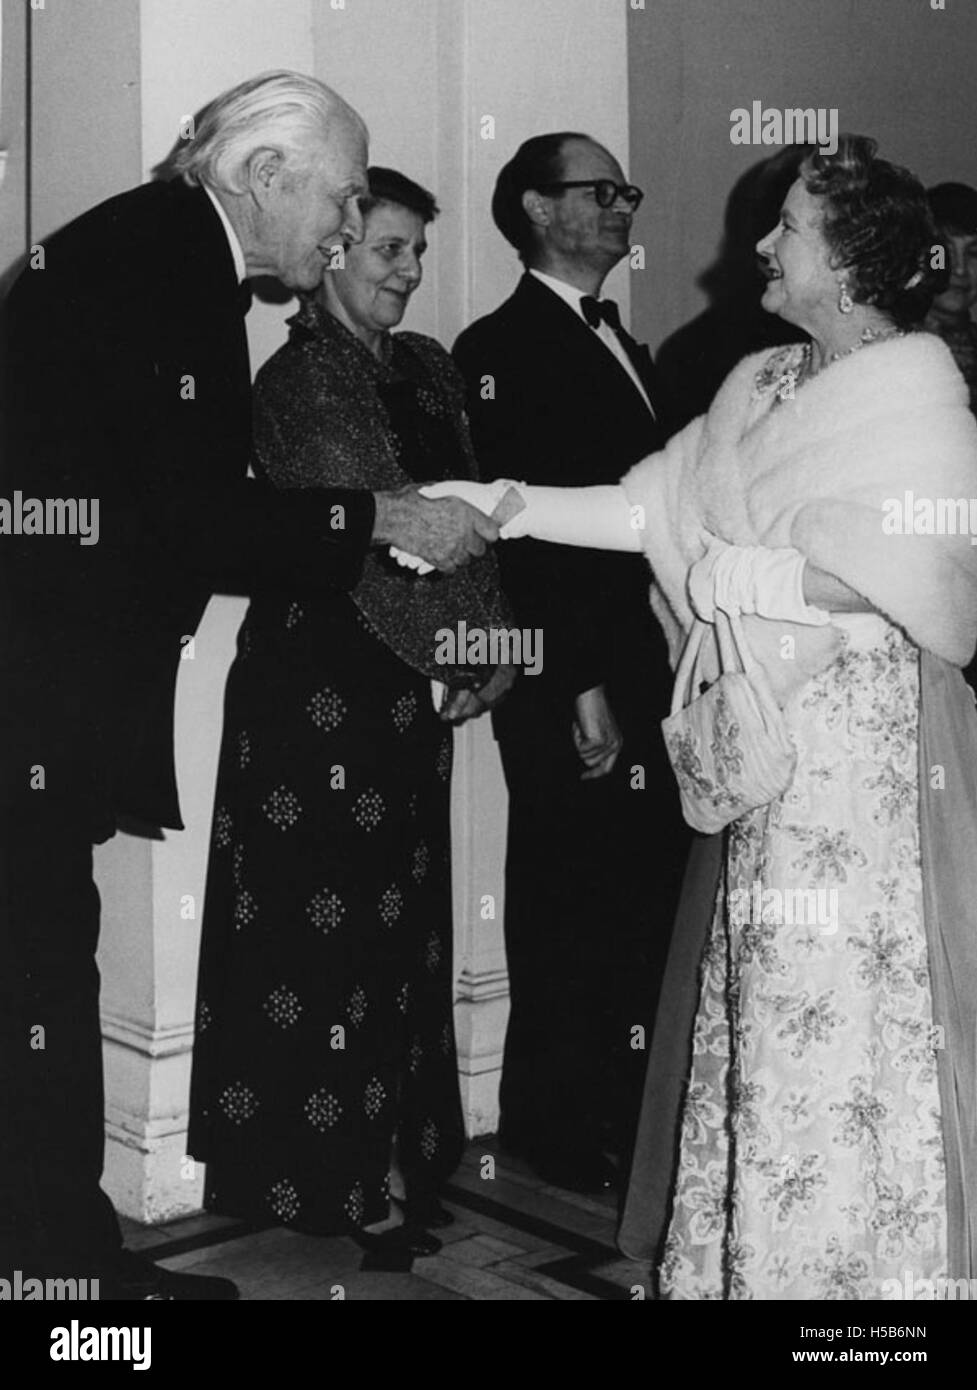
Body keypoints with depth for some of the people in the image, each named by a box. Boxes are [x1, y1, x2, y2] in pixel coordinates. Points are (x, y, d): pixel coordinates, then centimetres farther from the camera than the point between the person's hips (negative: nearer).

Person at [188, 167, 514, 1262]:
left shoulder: (426, 369, 12)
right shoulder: (298, 378, -11)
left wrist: (487, 641, -5)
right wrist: (463, 651, -11)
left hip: (409, 682, 8)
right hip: (318, 674, -8)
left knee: (401, 918, 13)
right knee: (326, 918, -1)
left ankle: (395, 1155, 24)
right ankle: (333, 1174, 10)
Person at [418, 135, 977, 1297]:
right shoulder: (758, 387, 14)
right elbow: (655, 505, 9)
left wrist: (739, 575, -16)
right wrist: (503, 506, 3)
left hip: (864, 751, -6)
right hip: (764, 736, 7)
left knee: (840, 1013, 0)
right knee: (761, 1010, 11)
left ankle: (856, 1255, 14)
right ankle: (755, 1247, 23)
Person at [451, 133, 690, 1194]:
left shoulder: (622, 343, 20)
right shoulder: (500, 349, -7)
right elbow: (524, 528, -14)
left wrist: (671, 669, 11)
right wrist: (582, 685, -17)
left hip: (650, 678, 7)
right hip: (569, 688, -7)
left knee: (643, 901, 9)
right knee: (570, 905, 1)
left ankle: (628, 1112, 22)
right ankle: (556, 1128, 15)